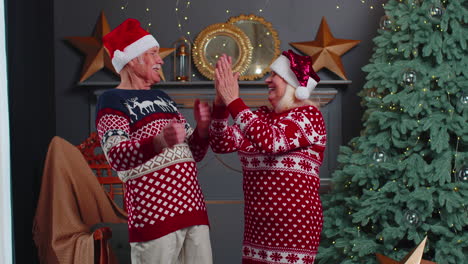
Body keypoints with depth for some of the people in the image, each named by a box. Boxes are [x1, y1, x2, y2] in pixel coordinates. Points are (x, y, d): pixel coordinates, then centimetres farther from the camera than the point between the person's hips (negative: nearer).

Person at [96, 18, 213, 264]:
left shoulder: (162, 98, 19)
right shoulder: (113, 101, -4)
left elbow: (193, 154, 19)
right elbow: (117, 157, -21)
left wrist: (202, 129, -2)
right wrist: (158, 143, -38)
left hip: (193, 209, 7)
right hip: (153, 215, -7)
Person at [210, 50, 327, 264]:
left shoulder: (309, 115, -8)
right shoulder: (261, 116, 12)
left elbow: (270, 141, -25)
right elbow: (222, 144, 2)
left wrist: (233, 100, -23)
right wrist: (221, 101, -12)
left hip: (294, 223, -6)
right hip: (257, 222, 6)